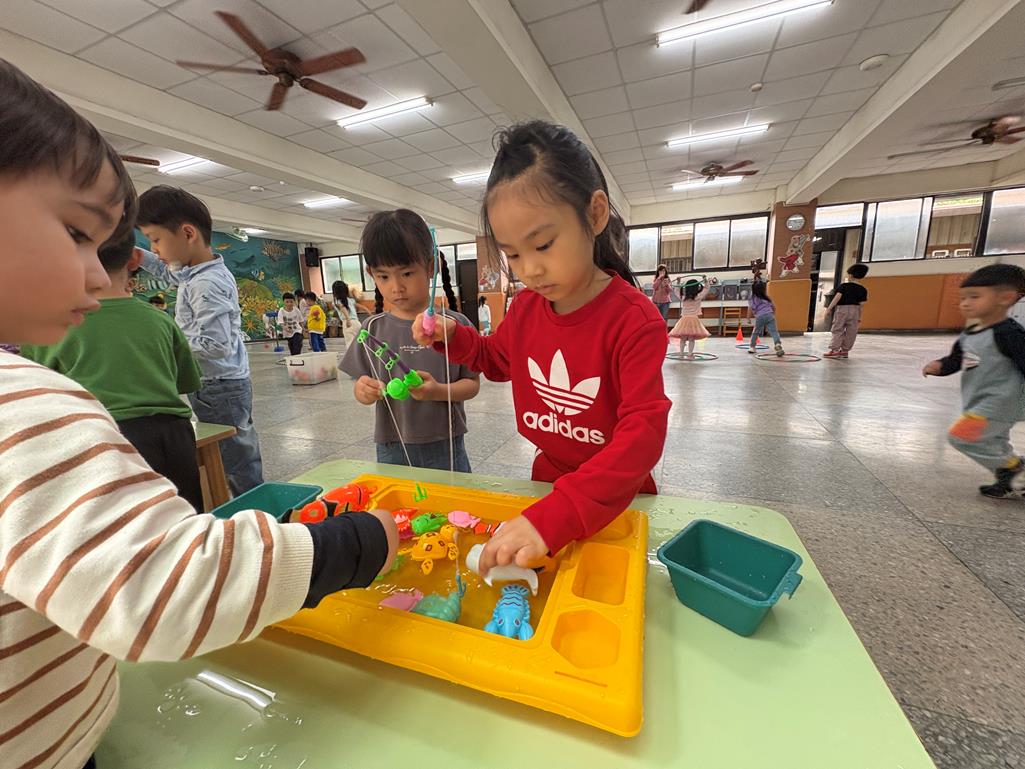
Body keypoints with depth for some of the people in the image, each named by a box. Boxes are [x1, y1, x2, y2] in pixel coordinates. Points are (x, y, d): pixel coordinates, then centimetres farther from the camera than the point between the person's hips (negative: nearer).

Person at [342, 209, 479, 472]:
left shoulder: (454, 325, -9)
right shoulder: (373, 329, -2)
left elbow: (472, 383, -5)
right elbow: (362, 386, 5)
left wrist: (438, 391, -23)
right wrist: (363, 391, -18)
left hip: (445, 448, -1)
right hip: (392, 450, 2)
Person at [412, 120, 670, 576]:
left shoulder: (634, 320, -27)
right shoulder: (525, 307, -8)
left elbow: (643, 434, -34)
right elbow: (497, 360, 12)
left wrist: (551, 518, -43)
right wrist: (453, 338, -9)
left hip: (616, 498, -4)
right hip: (547, 480, 5)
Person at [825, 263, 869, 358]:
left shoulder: (843, 286, -3)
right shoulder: (863, 290, 8)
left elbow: (837, 297, -13)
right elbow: (861, 304, 7)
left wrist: (829, 308, -13)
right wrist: (859, 317, 12)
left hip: (842, 309, -4)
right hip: (855, 310, 4)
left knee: (837, 330, -1)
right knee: (851, 332, 9)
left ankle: (834, 350, -8)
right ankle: (845, 350, 13)